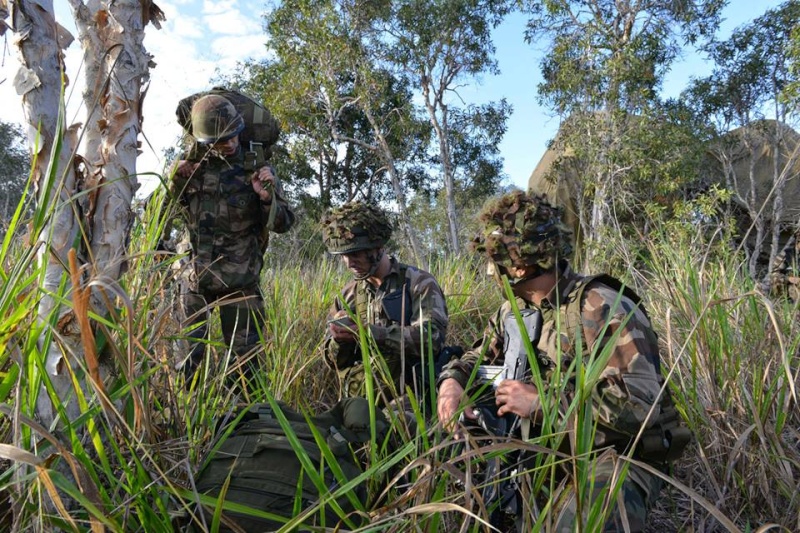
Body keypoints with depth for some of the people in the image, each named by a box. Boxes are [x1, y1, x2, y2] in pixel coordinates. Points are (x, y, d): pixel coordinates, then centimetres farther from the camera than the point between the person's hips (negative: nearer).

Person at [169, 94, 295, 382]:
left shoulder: (257, 169, -3)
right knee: (187, 353, 11)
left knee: (246, 355, 7)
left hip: (240, 282, -2)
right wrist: (174, 182, -6)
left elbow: (282, 224, -1)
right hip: (195, 276, 2)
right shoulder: (190, 164, 3)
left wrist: (267, 197, -20)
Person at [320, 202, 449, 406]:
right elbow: (334, 360, 14)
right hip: (358, 402, 4)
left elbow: (431, 339, -17)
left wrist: (367, 332, -21)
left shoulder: (419, 283, -3)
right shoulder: (348, 294, 11)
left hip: (407, 400, -4)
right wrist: (339, 339, -8)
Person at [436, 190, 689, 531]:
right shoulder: (514, 310, 4)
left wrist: (541, 401, -26)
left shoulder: (602, 308, -21)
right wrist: (452, 381, -10)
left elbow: (642, 403, -29)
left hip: (615, 457, -7)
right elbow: (479, 357, 15)